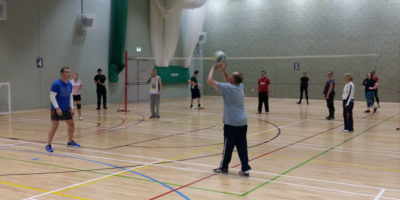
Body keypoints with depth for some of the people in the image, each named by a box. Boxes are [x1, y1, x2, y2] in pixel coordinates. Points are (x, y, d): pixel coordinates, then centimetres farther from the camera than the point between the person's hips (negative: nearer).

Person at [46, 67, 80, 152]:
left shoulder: (69, 84, 5)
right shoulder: (56, 84, -15)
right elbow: (52, 97, -17)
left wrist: (71, 108, 6)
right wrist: (57, 108, -22)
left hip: (66, 109, 7)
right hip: (56, 109, -7)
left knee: (71, 124, 9)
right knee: (54, 126, -9)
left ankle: (70, 142, 26)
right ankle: (48, 145, -1)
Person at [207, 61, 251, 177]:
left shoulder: (227, 88, -13)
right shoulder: (240, 86, 7)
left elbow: (210, 81, -8)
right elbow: (228, 82, 30)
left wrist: (214, 68, 4)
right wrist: (223, 70, 25)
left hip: (231, 123, -7)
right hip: (243, 122, 7)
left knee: (228, 146, 7)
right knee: (242, 147, 7)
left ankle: (223, 167, 21)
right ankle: (245, 169, 6)